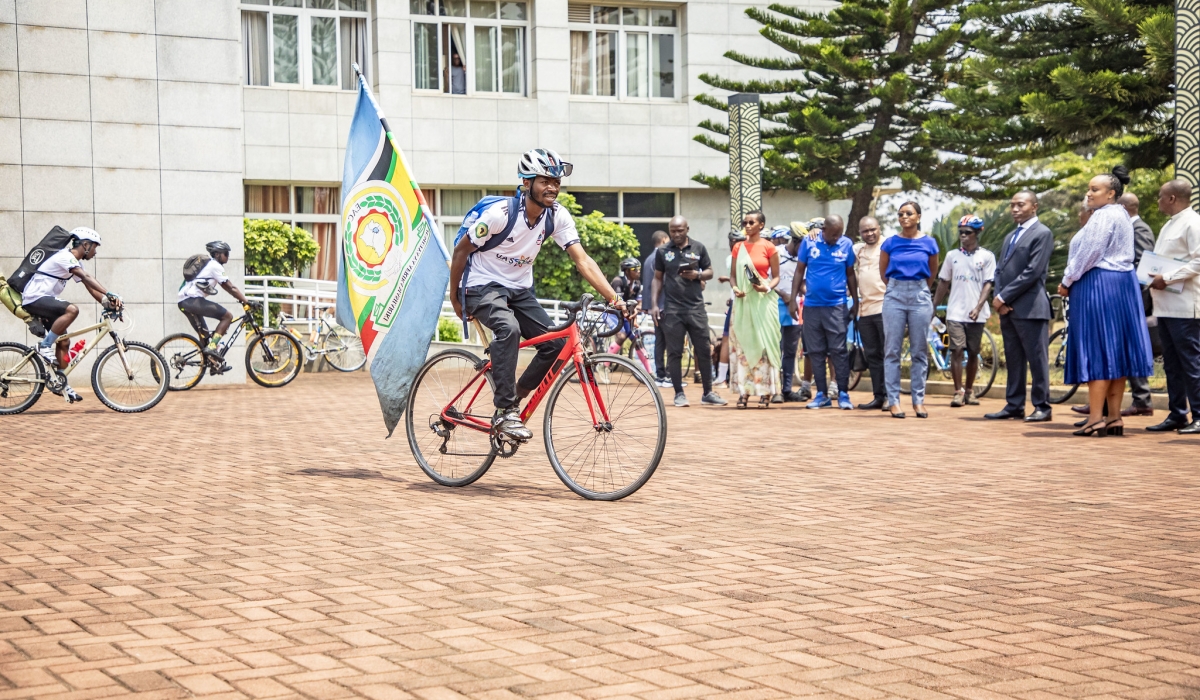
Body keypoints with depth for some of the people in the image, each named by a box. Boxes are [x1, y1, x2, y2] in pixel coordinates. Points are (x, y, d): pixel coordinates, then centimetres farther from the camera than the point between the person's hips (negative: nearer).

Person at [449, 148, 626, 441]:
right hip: (482, 286, -6)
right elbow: (461, 250, -12)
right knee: (509, 328, -35)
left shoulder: (558, 216, -10)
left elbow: (581, 259, -15)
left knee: (556, 342, -11)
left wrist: (613, 297, -28)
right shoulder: (500, 214, -23)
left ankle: (515, 396, 12)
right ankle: (504, 412, -27)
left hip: (519, 289, 6)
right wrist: (455, 299, -4)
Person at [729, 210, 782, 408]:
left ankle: (765, 393, 0)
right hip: (743, 301, 3)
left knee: (763, 344, -3)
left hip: (762, 301, -3)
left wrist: (767, 288, -17)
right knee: (741, 344, 0)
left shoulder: (768, 247, 0)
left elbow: (776, 276, 2)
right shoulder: (738, 247, 10)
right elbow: (733, 275, 13)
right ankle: (743, 392, 2)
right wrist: (735, 287, -7)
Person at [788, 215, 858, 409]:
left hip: (836, 306, -2)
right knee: (816, 352, 6)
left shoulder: (846, 245, -1)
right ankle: (822, 394, 12)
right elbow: (799, 271, 5)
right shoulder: (809, 243, 0)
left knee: (838, 351, -4)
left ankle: (843, 393, 2)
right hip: (812, 305, 2)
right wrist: (792, 300, 1)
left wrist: (855, 302, 6)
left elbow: (850, 275, 7)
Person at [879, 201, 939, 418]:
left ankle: (919, 400, 9)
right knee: (892, 351, -1)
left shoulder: (929, 243, 2)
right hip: (895, 296, 0)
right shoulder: (890, 243, 2)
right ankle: (893, 400, 2)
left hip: (920, 296, 0)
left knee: (919, 352, 3)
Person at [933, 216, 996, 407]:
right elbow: (943, 283, 13)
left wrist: (978, 307, -15)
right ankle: (958, 391, -6)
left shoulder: (986, 256, 2)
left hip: (976, 314, -1)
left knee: (973, 353, 7)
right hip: (955, 312, 1)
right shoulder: (952, 255, 9)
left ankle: (969, 390, 19)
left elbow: (988, 284, -3)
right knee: (956, 350, -9)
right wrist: (933, 306, 8)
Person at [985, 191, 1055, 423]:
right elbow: (999, 270, 18)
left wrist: (1004, 297, -13)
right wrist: (998, 297, -1)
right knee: (1013, 359, 9)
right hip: (1007, 307, 8)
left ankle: (1042, 407, -1)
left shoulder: (1042, 234, -5)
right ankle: (1014, 406, 12)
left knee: (1037, 358, -4)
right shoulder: (1010, 237, 22)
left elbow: (1033, 271, -14)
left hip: (1030, 307, -8)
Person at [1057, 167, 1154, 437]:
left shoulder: (1104, 216, -14)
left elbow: (1088, 254, -18)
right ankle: (1114, 417, 9)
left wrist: (1067, 281, -5)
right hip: (1122, 284, 10)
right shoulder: (1121, 215, 17)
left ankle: (1096, 419, -10)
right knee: (1114, 351, 8)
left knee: (1096, 352, -9)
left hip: (1098, 285, -10)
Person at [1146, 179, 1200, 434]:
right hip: (1165, 305, 10)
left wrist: (1167, 279, -18)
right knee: (1172, 363, 11)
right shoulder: (1170, 225, 19)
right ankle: (1176, 415, 17)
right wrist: (1154, 279, 6)